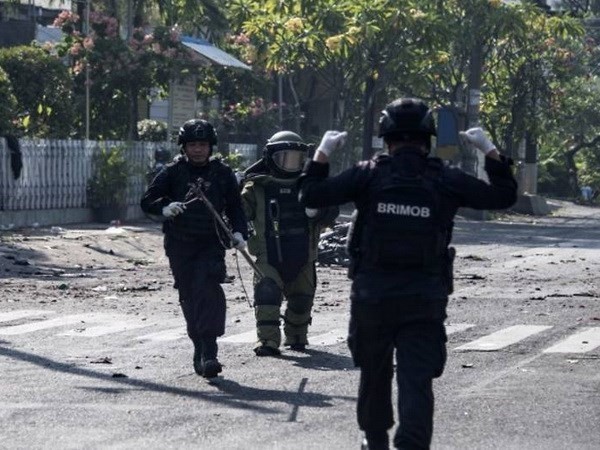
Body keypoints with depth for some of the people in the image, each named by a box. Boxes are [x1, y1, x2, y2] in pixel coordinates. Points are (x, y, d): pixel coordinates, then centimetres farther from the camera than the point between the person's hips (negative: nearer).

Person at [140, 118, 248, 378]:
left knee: (208, 291, -19)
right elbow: (147, 201, 2)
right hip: (179, 245, 1)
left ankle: (209, 354, -25)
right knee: (189, 298, 4)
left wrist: (239, 233, -3)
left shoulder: (222, 174, 8)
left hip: (211, 244, -1)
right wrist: (165, 207, -20)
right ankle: (200, 350, 16)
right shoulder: (173, 172, 5)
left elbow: (235, 207, 14)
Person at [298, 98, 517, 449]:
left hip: (372, 297, 1)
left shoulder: (368, 175, -4)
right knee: (417, 380, -5)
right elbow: (504, 195, 9)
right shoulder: (447, 180, -1)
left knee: (375, 372, 21)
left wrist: (323, 152, 12)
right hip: (426, 300, -1)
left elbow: (312, 195, -1)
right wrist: (490, 150, 18)